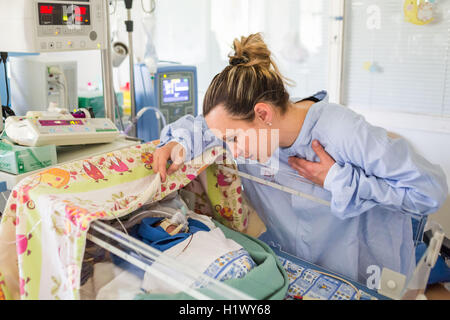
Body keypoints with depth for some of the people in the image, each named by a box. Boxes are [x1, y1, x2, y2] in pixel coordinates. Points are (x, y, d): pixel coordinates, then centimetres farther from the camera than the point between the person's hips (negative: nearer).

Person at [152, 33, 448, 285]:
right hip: (291, 270, 3)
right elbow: (199, 125, 8)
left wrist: (338, 181, -27)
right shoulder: (251, 127, -11)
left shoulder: (345, 135, -30)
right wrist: (178, 143, -15)